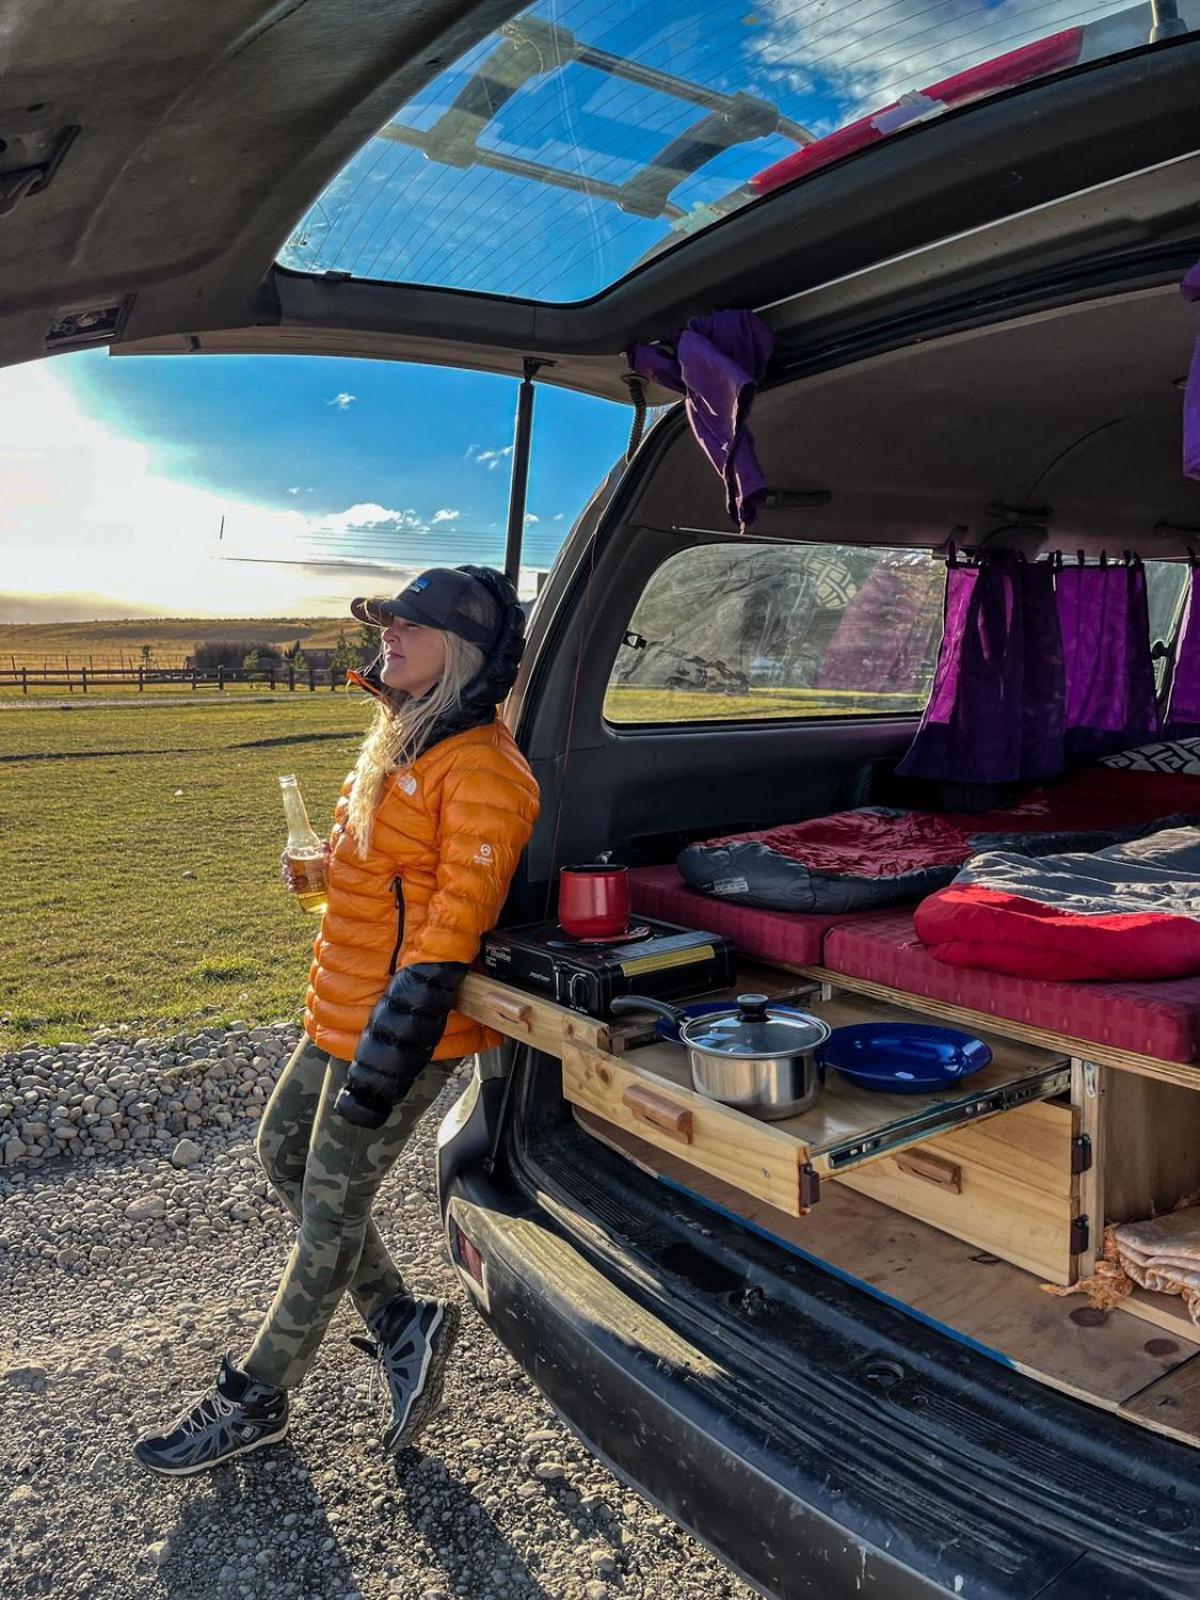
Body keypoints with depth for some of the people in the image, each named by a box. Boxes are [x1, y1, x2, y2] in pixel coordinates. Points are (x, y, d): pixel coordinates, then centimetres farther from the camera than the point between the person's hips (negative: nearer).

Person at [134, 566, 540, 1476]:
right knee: (284, 1154, 21)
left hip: (401, 1028, -10)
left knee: (331, 1212, 6)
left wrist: (383, 1068, -22)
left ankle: (255, 1402, 28)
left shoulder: (481, 771, -21)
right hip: (341, 1010, 10)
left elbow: (451, 930, -23)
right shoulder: (406, 741, 10)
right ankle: (401, 1326, 31)